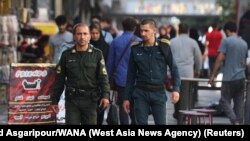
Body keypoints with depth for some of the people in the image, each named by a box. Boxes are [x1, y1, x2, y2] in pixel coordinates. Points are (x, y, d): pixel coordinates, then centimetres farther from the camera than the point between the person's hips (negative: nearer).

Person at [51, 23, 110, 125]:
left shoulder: (97, 54, 3)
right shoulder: (67, 55, 6)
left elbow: (103, 77, -1)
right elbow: (59, 80, 10)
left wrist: (105, 96, -15)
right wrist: (54, 100, 8)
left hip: (90, 100, 0)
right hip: (72, 99, 0)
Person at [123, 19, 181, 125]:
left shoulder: (164, 47, -1)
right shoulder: (136, 49, 3)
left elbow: (174, 69, 3)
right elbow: (131, 75, 9)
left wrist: (176, 89, -9)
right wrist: (127, 98, 8)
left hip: (159, 93, -1)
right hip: (141, 93, 1)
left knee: (161, 123, 2)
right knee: (141, 123, -1)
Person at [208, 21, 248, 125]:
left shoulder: (226, 41, -7)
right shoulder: (244, 43, 12)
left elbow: (220, 59, -12)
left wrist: (213, 75, -8)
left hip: (229, 78, -6)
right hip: (241, 77, 6)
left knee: (225, 101, -1)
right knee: (239, 102, 8)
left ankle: (235, 121, -17)